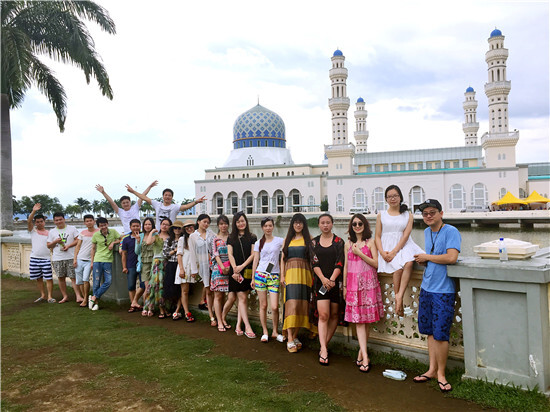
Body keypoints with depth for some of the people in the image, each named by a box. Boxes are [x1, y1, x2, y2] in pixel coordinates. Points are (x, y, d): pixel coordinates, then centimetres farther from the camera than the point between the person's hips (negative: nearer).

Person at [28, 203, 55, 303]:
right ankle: (42, 296, 21)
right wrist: (34, 211, -25)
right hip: (34, 258, 2)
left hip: (46, 259, -2)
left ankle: (50, 297, -1)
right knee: (38, 279, 9)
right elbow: (29, 221, -9)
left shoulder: (49, 233, 6)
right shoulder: (33, 231, 8)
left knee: (49, 278, -6)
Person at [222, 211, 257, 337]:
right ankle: (247, 327, -5)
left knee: (242, 298, 0)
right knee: (242, 298, -6)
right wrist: (235, 269, -10)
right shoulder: (231, 238, 11)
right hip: (235, 271, 0)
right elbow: (230, 254, 3)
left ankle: (238, 326, 4)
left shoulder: (252, 237, 7)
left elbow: (253, 255, 0)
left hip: (247, 271, 0)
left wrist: (242, 266, -11)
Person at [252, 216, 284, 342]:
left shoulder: (280, 241, 4)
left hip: (274, 276, -1)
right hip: (260, 274, 1)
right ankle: (265, 332, 18)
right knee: (263, 305, 4)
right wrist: (253, 278, 9)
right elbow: (255, 261, 10)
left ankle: (275, 332, 14)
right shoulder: (258, 243, 7)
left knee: (274, 307, -5)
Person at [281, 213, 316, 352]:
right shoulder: (287, 239, 15)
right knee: (291, 304, -11)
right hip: (290, 274, 0)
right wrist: (282, 275, 3)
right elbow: (283, 258, 14)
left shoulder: (308, 239, 8)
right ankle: (290, 340, -11)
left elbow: (313, 258, 2)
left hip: (304, 274, 0)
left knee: (301, 305, 0)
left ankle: (295, 336, 13)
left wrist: (313, 276, -7)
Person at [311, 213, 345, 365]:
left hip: (336, 281, 1)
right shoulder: (314, 242, 8)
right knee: (323, 315, -10)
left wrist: (332, 279, -16)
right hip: (320, 281, 0)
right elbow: (315, 263, 0)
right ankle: (324, 350, -11)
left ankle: (324, 345, 17)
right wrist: (323, 279, -14)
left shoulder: (339, 241, 5)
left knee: (334, 315, 5)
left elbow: (340, 263, -4)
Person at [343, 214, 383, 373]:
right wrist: (344, 286, 11)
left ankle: (361, 353, 16)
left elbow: (376, 264, -6)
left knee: (366, 320, 3)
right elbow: (346, 266, 14)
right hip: (353, 284, 2)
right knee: (358, 321, -4)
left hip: (368, 283, -2)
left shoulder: (370, 242, 2)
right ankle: (365, 357, -5)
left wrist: (359, 253, -12)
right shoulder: (348, 244, 12)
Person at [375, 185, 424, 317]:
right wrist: (382, 252, -10)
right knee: (398, 268, -28)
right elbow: (377, 237, 9)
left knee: (408, 263, -33)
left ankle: (399, 295, -33)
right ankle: (398, 300, -18)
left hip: (403, 246, 0)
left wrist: (394, 251, -15)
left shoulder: (408, 215, 12)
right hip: (387, 247, 0)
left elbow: (406, 235, -1)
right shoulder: (381, 215, 14)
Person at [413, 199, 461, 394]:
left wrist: (427, 257, -13)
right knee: (430, 331, 13)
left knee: (440, 334, -2)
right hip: (426, 288, 7)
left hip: (443, 291, -7)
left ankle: (441, 373, 15)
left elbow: (451, 257, -24)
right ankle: (432, 370, 26)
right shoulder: (427, 232, 12)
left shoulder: (451, 231, -12)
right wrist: (422, 259, 2)